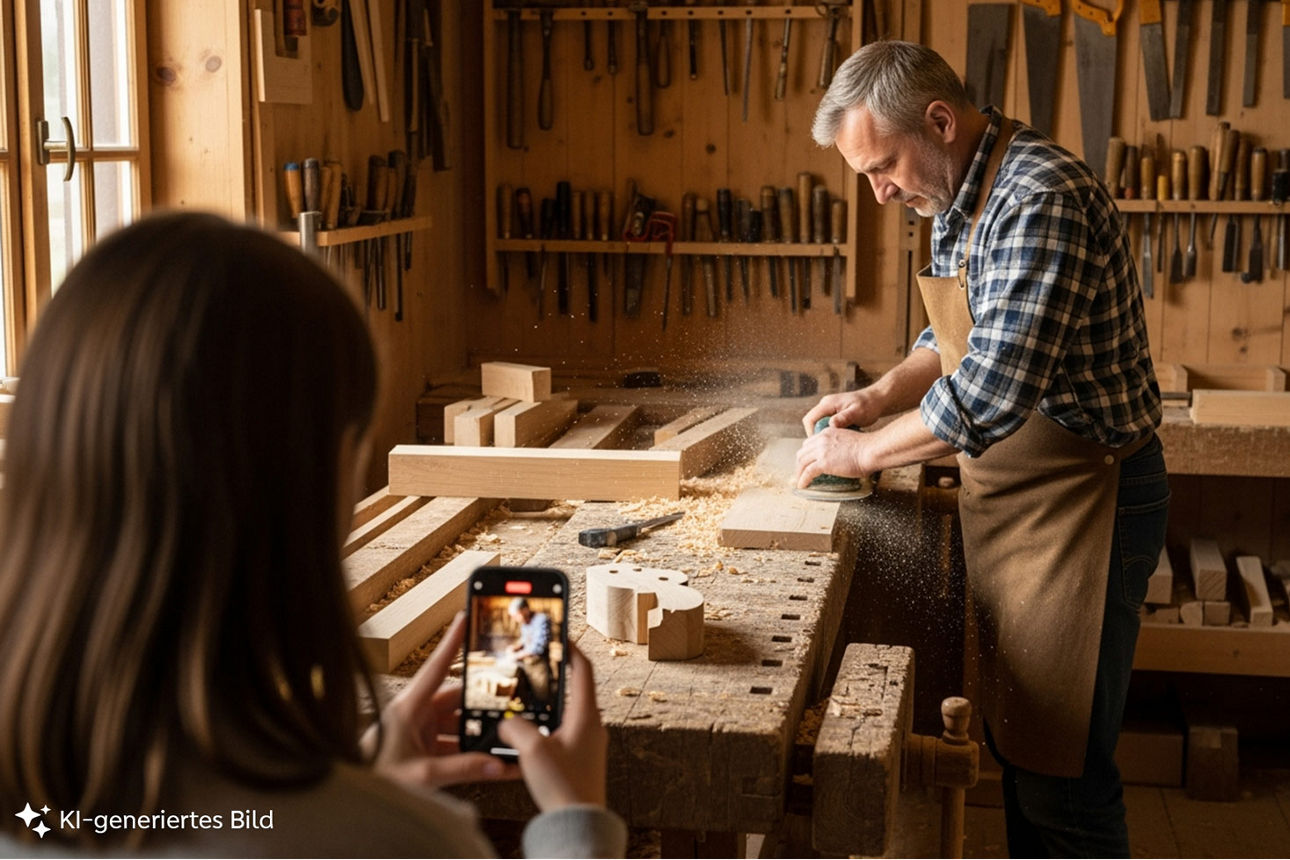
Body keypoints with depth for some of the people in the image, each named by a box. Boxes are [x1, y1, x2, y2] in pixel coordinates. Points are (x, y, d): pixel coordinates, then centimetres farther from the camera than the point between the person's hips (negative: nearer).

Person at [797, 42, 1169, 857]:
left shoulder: (1040, 199, -25)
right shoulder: (957, 200, 7)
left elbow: (990, 392, -31)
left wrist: (865, 451, -17)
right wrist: (881, 395, 2)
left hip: (1079, 504, -9)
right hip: (1011, 497, 9)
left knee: (1060, 774, -2)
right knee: (1015, 741, 18)